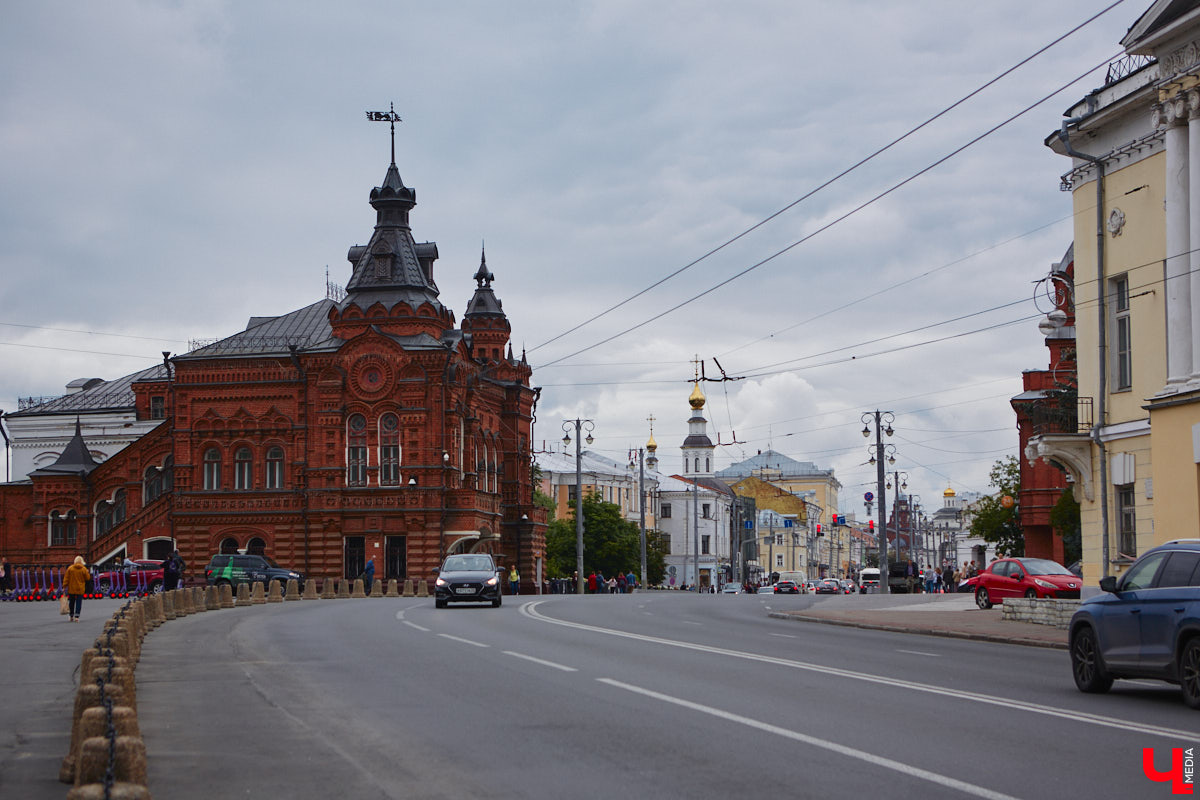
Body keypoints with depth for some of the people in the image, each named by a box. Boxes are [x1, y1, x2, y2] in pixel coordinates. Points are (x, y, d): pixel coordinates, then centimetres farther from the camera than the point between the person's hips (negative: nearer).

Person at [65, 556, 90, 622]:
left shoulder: (70, 568, -5)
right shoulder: (84, 569, -7)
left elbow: (66, 579, -4)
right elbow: (87, 578, 0)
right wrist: (87, 573, 19)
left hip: (71, 589, 1)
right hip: (80, 589, -1)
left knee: (71, 602, 13)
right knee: (79, 602, 3)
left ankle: (71, 617, 22)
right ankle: (76, 617, -5)